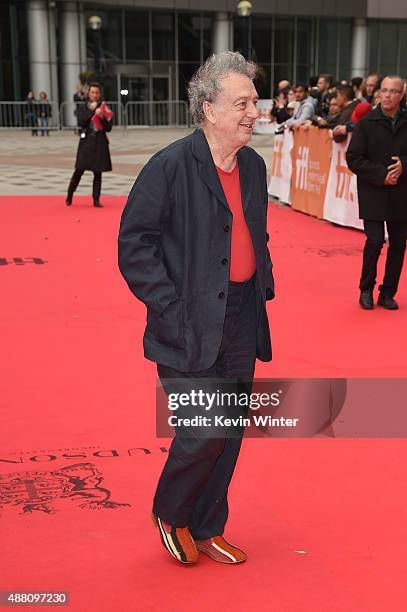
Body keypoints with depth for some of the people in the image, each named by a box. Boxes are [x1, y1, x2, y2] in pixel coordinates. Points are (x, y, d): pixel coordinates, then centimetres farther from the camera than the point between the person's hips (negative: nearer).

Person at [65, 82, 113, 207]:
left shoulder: (104, 108, 6)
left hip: (100, 143, 1)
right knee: (79, 170, -2)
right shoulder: (83, 107, 5)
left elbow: (108, 128, 0)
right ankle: (69, 196, 14)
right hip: (86, 141, -1)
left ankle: (96, 200, 8)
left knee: (98, 172, 2)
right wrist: (91, 110, -13)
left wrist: (101, 117, -15)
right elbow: (81, 122, -11)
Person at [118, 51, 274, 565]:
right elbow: (134, 245, -13)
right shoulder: (170, 166, -14)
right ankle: (169, 513, 25)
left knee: (229, 434, 13)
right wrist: (171, 311, -15)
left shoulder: (254, 166, 8)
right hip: (191, 328, -7)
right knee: (205, 432, -6)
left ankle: (207, 530, 33)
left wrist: (264, 286, 9)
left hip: (240, 327, 7)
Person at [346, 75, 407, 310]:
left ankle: (388, 293, 20)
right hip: (373, 194, -3)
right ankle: (366, 289, 12)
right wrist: (381, 174, -14)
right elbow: (353, 159, -6)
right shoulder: (366, 123, -3)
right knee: (375, 241, -9)